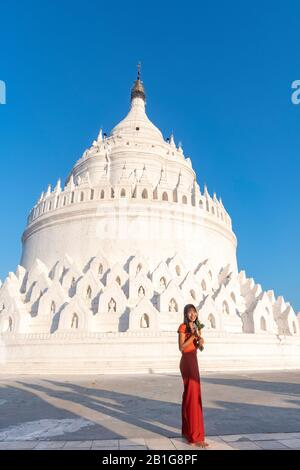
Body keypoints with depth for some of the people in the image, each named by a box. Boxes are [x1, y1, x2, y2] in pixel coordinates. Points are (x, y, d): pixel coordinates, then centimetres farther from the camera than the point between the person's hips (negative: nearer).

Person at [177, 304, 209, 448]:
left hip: (193, 362, 9)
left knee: (189, 396, 15)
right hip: (187, 362, -9)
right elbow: (181, 347, -16)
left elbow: (198, 347, 15)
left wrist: (200, 342, -7)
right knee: (194, 398, -8)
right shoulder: (183, 327, -12)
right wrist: (193, 335, -22)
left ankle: (187, 431, 27)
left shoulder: (197, 327, 11)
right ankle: (196, 436, -3)